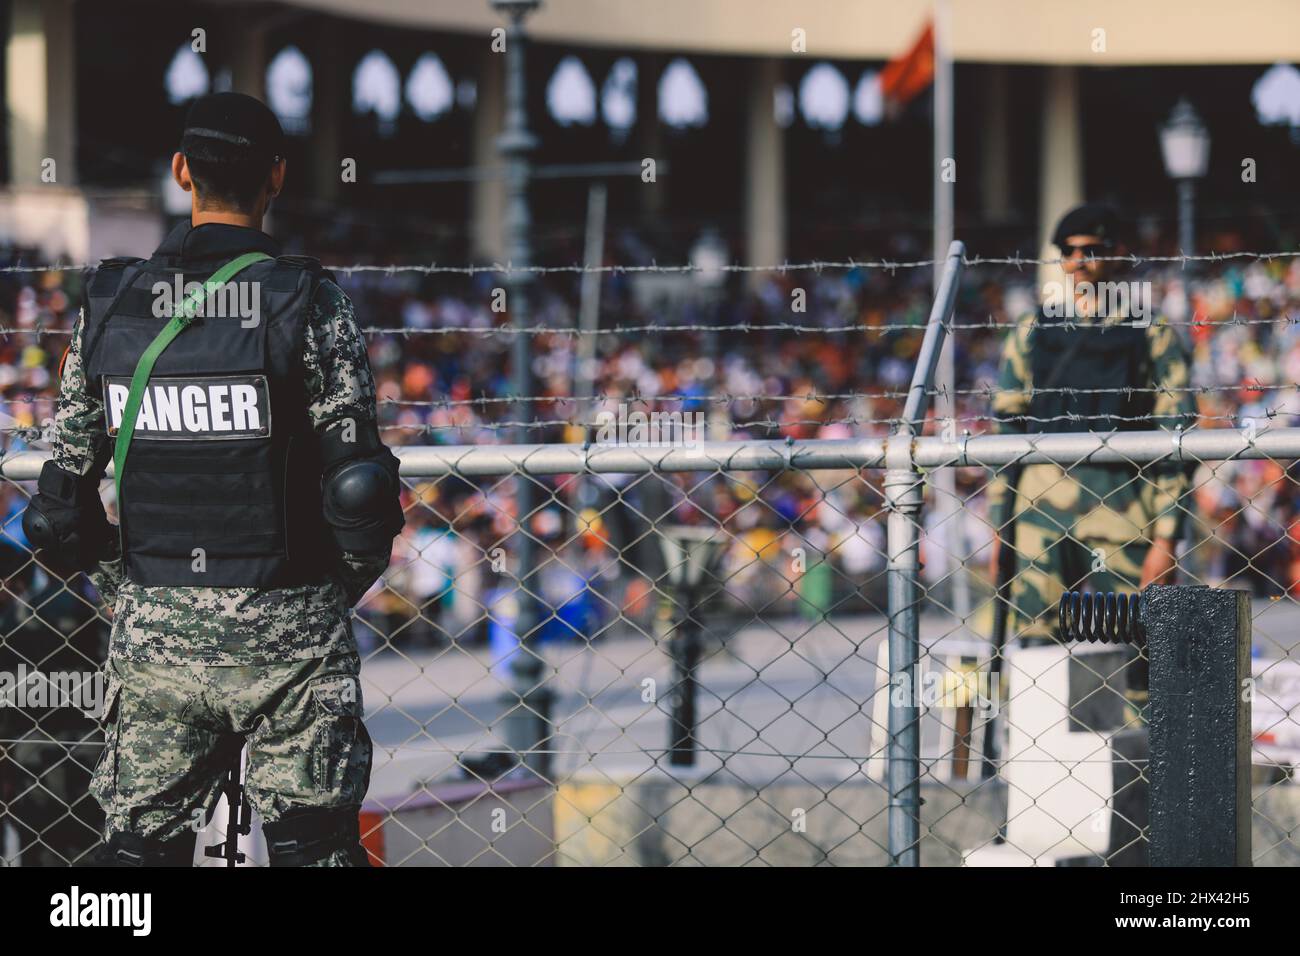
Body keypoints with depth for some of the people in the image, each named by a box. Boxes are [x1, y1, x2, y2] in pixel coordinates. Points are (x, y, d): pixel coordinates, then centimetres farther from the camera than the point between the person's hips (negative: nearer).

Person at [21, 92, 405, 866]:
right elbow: (356, 481, -12)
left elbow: (63, 503, 4)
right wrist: (342, 586, 6)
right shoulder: (309, 302, -9)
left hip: (152, 629, 3)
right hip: (286, 627, -3)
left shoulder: (109, 305, 1)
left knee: (141, 840, 10)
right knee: (313, 844, 4)